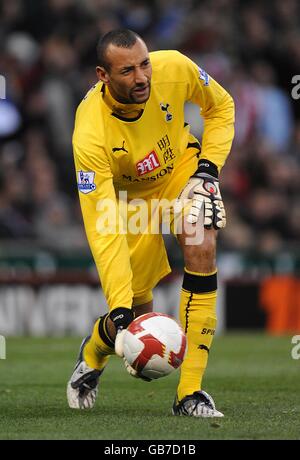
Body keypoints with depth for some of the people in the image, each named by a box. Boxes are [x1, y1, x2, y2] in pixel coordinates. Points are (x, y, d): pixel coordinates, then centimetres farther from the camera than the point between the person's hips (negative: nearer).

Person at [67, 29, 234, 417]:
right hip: (130, 194, -2)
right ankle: (93, 353, 39)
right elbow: (101, 228, -37)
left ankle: (190, 392, -21)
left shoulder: (174, 68, -28)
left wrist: (208, 168, -17)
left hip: (182, 168, 2)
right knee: (137, 316, -2)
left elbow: (220, 106, -4)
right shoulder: (90, 135, -37)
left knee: (201, 251, -27)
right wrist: (120, 309, -43)